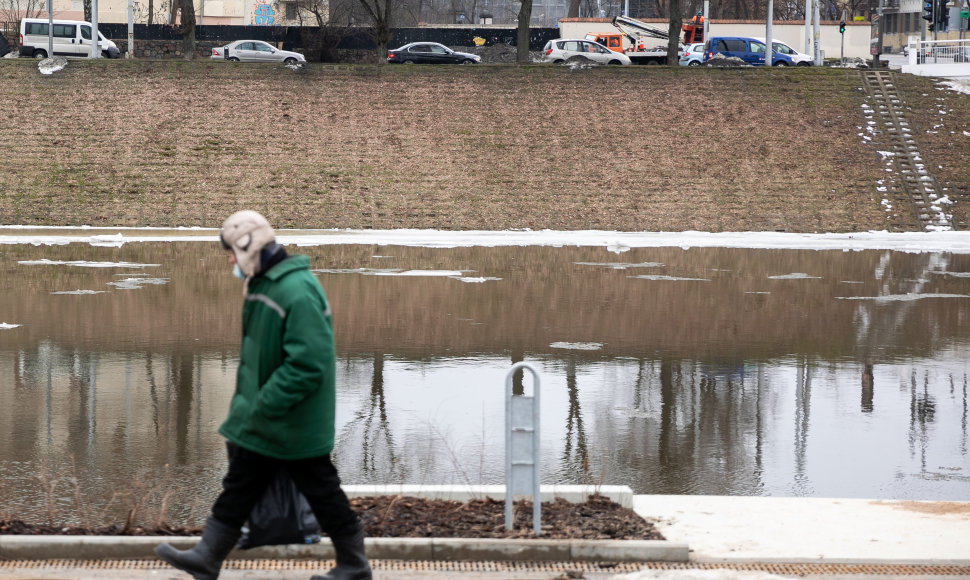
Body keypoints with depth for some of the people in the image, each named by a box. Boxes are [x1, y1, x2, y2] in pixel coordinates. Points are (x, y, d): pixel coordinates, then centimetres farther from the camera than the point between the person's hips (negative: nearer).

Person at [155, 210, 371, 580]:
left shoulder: (298, 292, -25)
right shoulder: (261, 285, 8)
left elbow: (308, 363, -30)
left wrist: (264, 407, -26)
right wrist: (246, 399, 17)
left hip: (294, 425, -10)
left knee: (320, 490, 3)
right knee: (239, 486, 13)